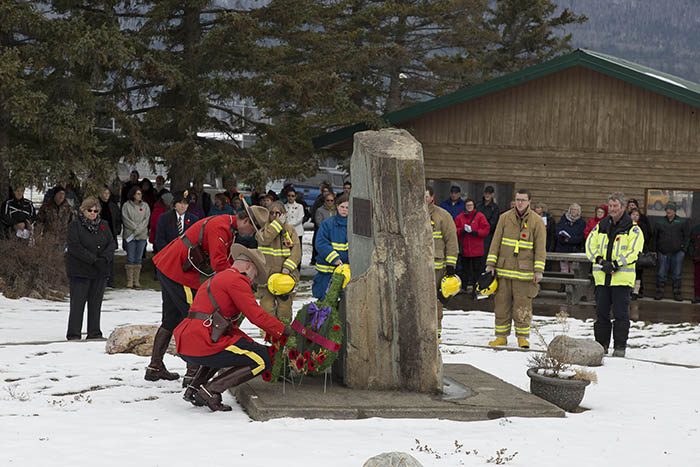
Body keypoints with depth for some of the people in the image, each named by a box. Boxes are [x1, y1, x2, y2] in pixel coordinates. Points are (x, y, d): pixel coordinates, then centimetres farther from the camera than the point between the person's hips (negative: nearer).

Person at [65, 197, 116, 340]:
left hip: (100, 272, 5)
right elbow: (75, 247, -14)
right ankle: (73, 334, 0)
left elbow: (112, 243, 7)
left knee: (96, 303, 7)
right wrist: (94, 260, -19)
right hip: (80, 271, -5)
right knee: (78, 303, -4)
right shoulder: (75, 226, -4)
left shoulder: (103, 225, 13)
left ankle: (94, 333, 13)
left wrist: (105, 258, -12)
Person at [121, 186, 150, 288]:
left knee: (139, 258, 3)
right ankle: (129, 280, 0)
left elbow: (146, 219, 2)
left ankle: (136, 280, 7)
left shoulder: (145, 206, 10)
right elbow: (125, 219, -4)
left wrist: (137, 231, -9)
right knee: (130, 258, -4)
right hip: (129, 235, -2)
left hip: (142, 235, 2)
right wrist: (135, 228, -11)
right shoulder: (126, 205, 2)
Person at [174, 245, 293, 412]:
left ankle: (193, 388, 21)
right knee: (262, 361, -3)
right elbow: (256, 315, -6)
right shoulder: (237, 280, -2)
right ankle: (210, 391, -11)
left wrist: (254, 345, 25)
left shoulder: (217, 279, 29)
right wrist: (284, 330, 7)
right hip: (202, 345, -10)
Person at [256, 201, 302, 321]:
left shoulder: (290, 229, 9)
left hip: (286, 274, 1)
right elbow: (265, 239, -17)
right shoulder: (264, 228, 7)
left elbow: (296, 250, -1)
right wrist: (278, 223, -12)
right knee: (267, 307, -5)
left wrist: (288, 267, -14)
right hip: (266, 274, -1)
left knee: (285, 307, 2)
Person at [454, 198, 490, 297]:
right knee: (465, 269, 9)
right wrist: (461, 231, -13)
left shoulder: (480, 216, 1)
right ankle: (463, 288, 17)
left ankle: (475, 289, 5)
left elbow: (486, 229, -3)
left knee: (476, 269, 0)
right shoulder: (460, 217, 10)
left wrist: (476, 232, -17)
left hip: (477, 249, -2)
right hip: (464, 249, 2)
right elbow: (455, 229, 8)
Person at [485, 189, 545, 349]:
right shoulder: (505, 218, 6)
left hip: (524, 271, -2)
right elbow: (496, 242, 8)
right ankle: (501, 336, 13)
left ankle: (523, 337, 11)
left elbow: (540, 247, -1)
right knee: (502, 303, 4)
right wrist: (491, 263, 0)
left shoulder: (537, 221, 0)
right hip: (504, 269, 2)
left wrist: (538, 270, -8)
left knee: (523, 305, -1)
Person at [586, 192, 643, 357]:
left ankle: (620, 346, 3)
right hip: (602, 276, 4)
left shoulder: (633, 229, 0)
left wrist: (615, 264, -16)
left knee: (621, 313, -3)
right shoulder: (601, 226, 13)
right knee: (601, 312, 6)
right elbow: (590, 246, 11)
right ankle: (601, 344, 15)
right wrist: (600, 261, -7)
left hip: (622, 277, -4)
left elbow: (634, 251, -8)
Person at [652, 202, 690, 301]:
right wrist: (654, 250, 8)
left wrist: (683, 249, -2)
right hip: (663, 252, 1)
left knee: (676, 274, 2)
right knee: (661, 273, 1)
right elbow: (654, 237, 13)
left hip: (677, 252, -1)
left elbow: (687, 236, 6)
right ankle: (659, 292, 8)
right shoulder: (660, 222, 8)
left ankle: (677, 293, 8)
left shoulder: (682, 222, 4)